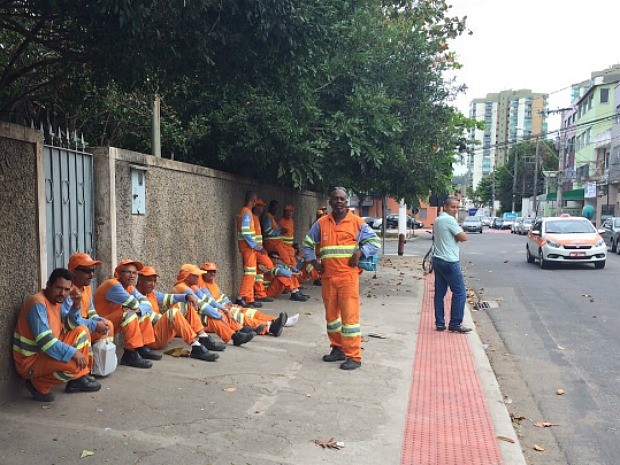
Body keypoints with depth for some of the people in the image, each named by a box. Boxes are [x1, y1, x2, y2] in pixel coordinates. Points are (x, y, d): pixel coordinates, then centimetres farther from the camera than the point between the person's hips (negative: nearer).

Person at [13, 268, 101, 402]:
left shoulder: (56, 300, 7)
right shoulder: (38, 303, -21)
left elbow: (69, 326, 11)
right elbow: (45, 341, -29)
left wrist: (76, 305, -3)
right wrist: (73, 353, -28)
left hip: (48, 352, 9)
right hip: (31, 360, -9)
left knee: (82, 331, 7)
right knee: (74, 363, -31)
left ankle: (78, 379, 8)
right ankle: (38, 385, -4)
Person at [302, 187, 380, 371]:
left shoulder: (357, 222, 1)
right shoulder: (321, 223, 9)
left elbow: (374, 242, 3)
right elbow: (307, 244, 18)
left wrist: (360, 252, -13)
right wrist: (314, 262, 6)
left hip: (348, 275, -4)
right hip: (328, 276, 5)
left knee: (349, 315, -7)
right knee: (331, 314, 13)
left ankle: (353, 357, -1)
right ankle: (338, 349, 29)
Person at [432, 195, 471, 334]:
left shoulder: (437, 220, 15)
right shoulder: (449, 220, -14)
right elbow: (463, 237, -15)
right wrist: (459, 231, 4)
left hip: (438, 259, 9)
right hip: (449, 261, -9)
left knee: (439, 292, 9)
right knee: (460, 292, -3)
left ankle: (439, 323, 13)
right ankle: (455, 324, -1)